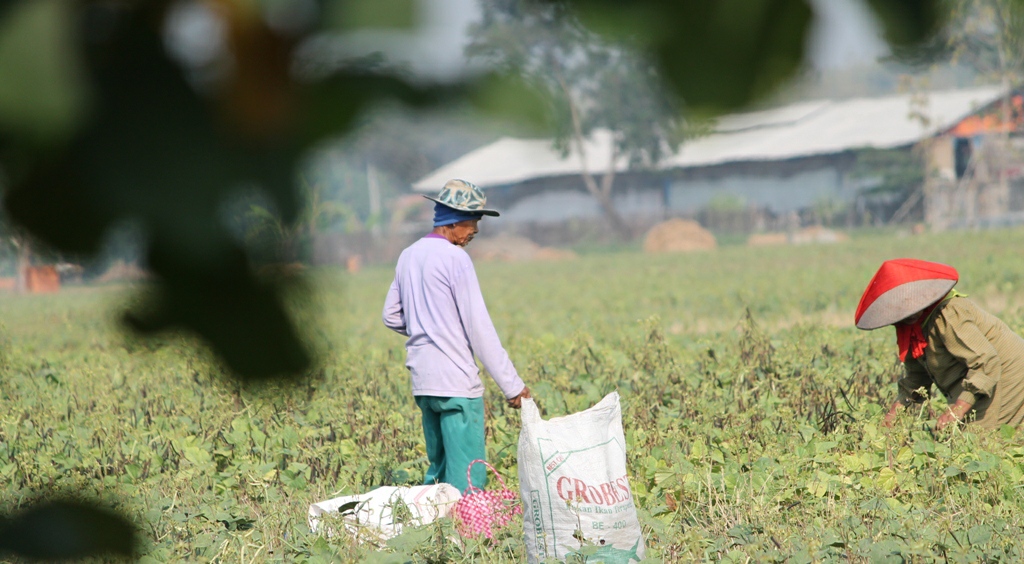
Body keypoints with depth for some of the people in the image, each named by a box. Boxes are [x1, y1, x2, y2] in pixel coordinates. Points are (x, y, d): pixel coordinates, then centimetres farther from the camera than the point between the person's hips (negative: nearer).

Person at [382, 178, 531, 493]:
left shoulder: (408, 256, 13)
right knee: (468, 478, -7)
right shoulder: (455, 258, -11)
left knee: (438, 468, 16)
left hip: (422, 381, 8)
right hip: (456, 383, -8)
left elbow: (391, 317, 21)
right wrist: (512, 384, -10)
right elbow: (479, 326, -13)